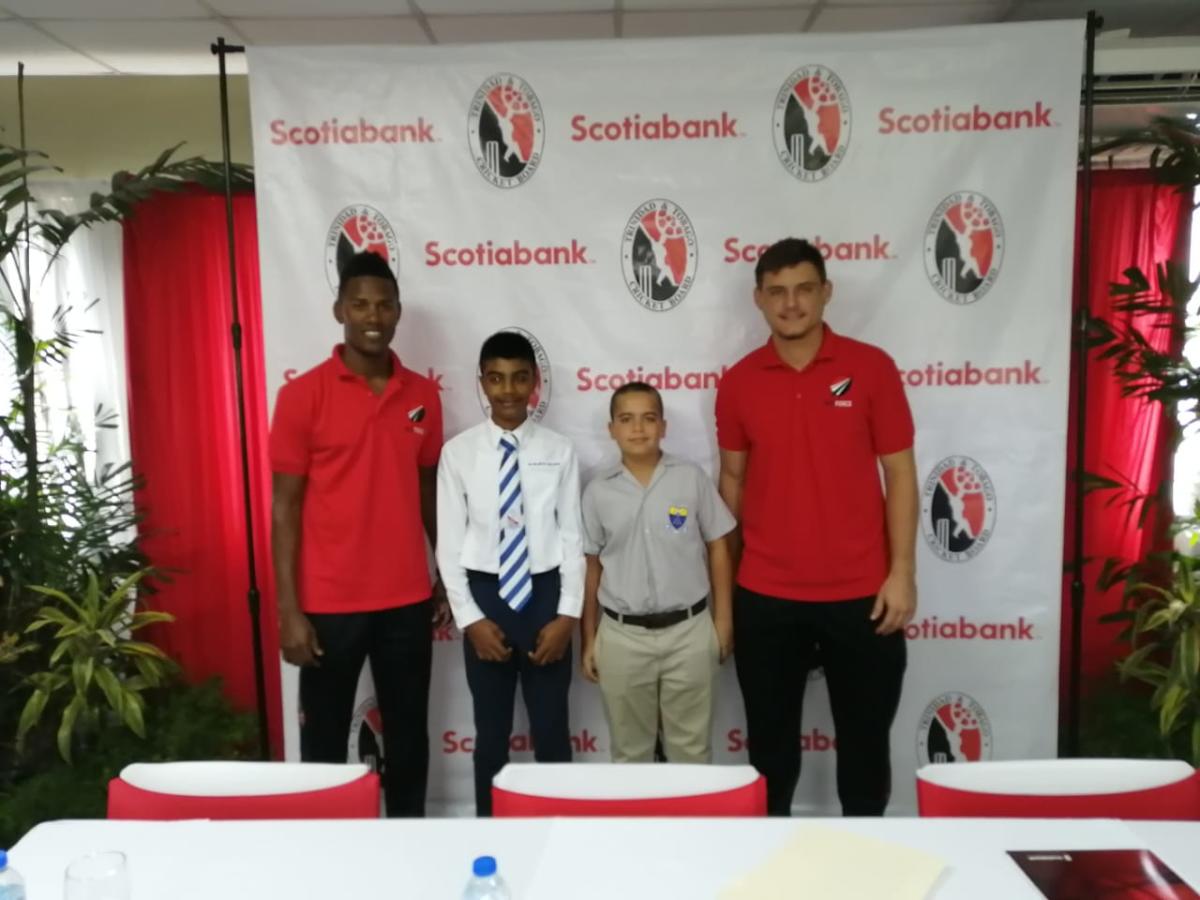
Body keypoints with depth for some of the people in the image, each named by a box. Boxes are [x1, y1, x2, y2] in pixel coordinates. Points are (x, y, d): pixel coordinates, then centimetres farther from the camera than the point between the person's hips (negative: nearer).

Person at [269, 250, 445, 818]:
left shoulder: (423, 395, 4)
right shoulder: (302, 395, -7)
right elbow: (284, 508, -6)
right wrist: (288, 609, -10)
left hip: (408, 601, 3)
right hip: (328, 604, -3)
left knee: (408, 735, 15)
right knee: (325, 740, 10)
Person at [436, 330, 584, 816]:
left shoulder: (559, 451, -2)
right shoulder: (458, 453, -4)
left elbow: (573, 537, -1)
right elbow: (449, 543, -2)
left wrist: (568, 614, -7)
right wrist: (470, 618, -7)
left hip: (545, 594, 0)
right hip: (486, 596, 0)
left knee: (552, 729, 12)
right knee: (491, 732, 14)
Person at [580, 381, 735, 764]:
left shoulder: (692, 478, -3)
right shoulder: (598, 491, 0)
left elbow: (718, 549, 3)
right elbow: (591, 566, 5)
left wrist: (723, 620, 1)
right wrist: (589, 638, 6)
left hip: (688, 630, -1)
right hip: (621, 636, 1)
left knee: (691, 746, 12)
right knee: (629, 748, 15)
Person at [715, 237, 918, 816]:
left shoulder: (871, 368, -4)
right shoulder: (739, 381, 1)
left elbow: (899, 473, -2)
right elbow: (732, 477, 9)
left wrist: (902, 572, -6)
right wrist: (724, 571, 8)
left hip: (860, 593, -1)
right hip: (764, 596, 2)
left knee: (865, 738, 14)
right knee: (771, 741, 15)